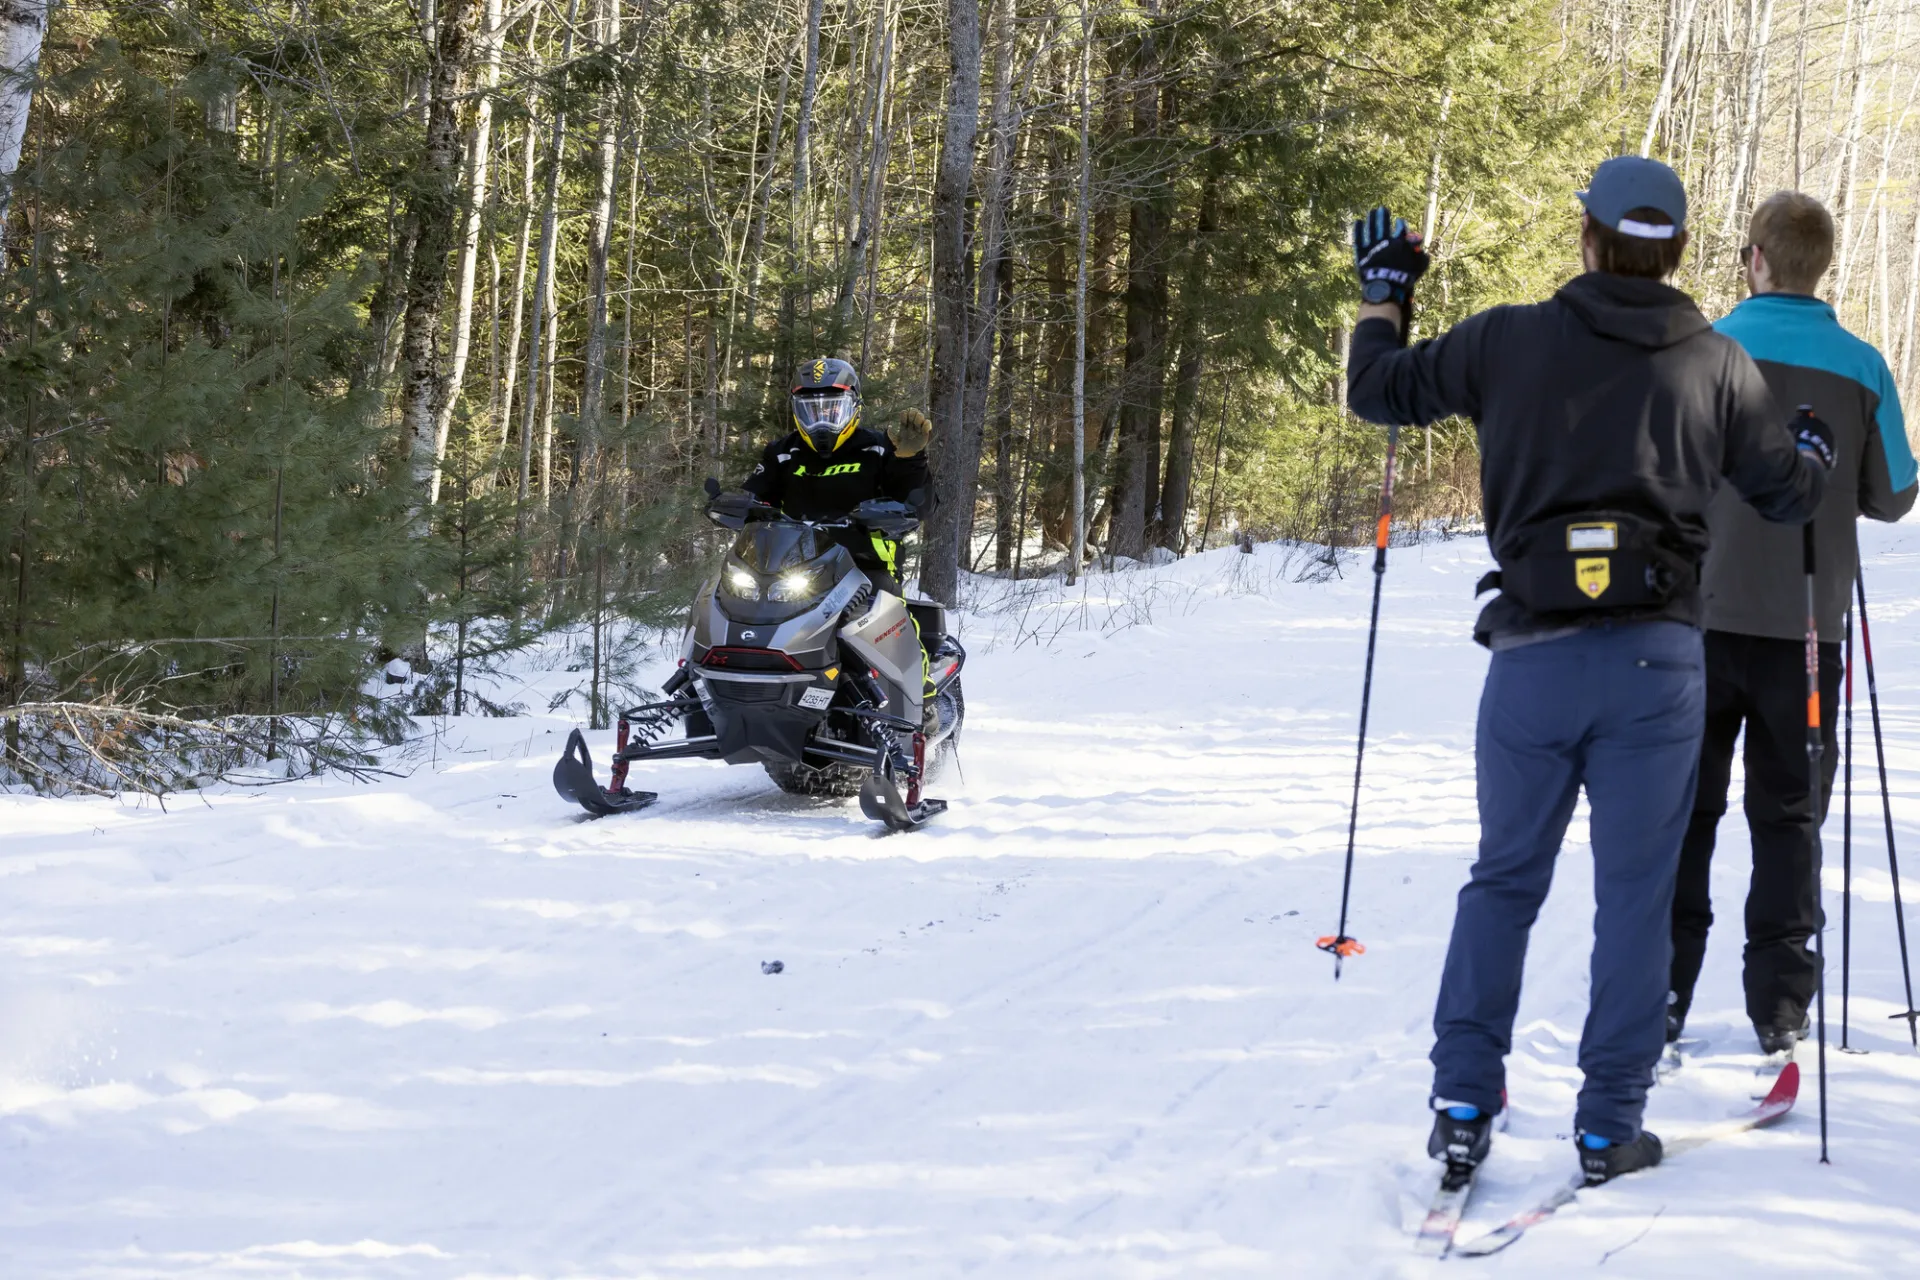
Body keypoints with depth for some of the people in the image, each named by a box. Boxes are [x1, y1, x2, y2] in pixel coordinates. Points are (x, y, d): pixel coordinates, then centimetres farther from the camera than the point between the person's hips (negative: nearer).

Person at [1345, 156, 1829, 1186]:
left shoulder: (1511, 341, 1)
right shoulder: (1717, 365, 2)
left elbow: (1378, 389, 12)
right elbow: (1789, 495, 11)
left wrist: (1382, 292, 30)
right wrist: (1812, 450, 35)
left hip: (1534, 657, 1)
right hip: (1658, 659, -1)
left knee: (1504, 878, 14)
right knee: (1635, 894, 7)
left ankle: (1463, 1104, 8)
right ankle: (1609, 1126, 8)